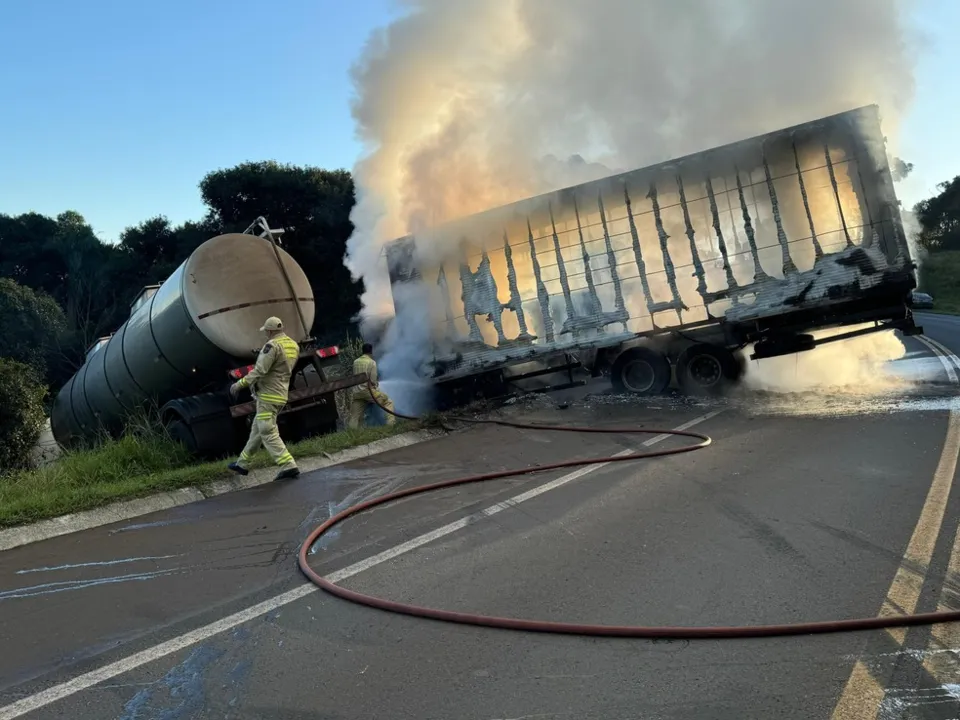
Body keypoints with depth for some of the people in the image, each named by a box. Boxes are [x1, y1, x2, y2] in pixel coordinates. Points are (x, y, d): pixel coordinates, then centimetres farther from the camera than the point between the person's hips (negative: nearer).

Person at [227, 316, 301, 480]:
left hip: (268, 395, -9)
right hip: (280, 395, 9)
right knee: (257, 430, 18)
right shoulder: (294, 345, 9)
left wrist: (240, 384, -14)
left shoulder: (273, 345, -17)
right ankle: (242, 464, 28)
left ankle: (288, 466, -14)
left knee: (268, 433, -8)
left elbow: (260, 370, -21)